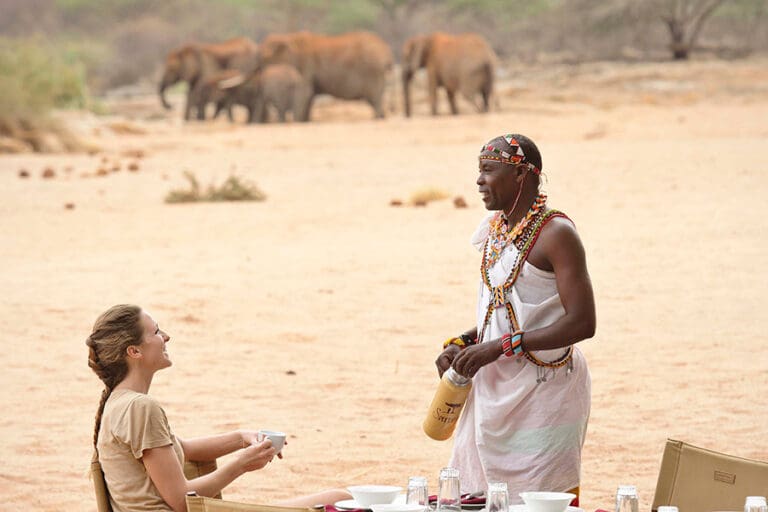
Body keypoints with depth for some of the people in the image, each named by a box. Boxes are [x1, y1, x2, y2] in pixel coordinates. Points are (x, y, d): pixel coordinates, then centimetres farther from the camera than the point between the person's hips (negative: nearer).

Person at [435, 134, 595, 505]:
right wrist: (461, 344, 3)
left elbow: (581, 323, -20)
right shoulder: (495, 229, 11)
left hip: (543, 390, -8)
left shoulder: (555, 234, -14)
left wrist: (501, 346, -22)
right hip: (493, 388, 8)